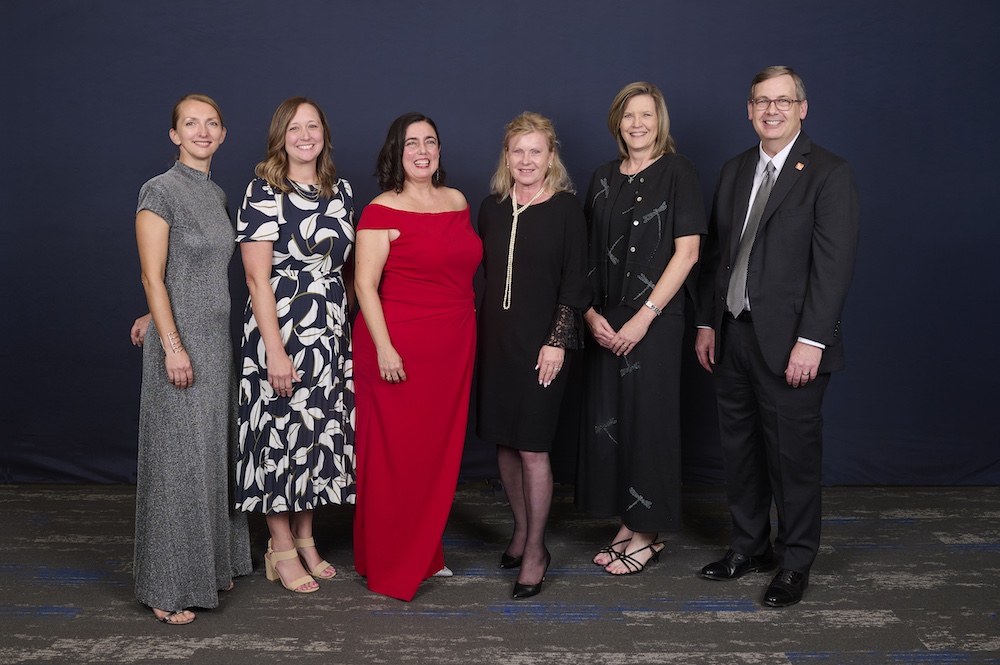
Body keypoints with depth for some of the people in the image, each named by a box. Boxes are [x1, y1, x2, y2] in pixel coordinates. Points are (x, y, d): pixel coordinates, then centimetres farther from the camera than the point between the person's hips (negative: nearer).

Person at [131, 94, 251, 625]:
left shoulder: (217, 194, 14)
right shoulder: (160, 191, -8)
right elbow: (153, 276, -13)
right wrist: (173, 344, -18)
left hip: (217, 338, 7)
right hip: (180, 340, -7)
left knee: (214, 455, 12)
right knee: (177, 459, -2)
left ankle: (210, 565, 24)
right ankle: (169, 588, 8)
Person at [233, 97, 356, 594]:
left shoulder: (340, 190, 10)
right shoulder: (264, 191, -8)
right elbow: (256, 276, -14)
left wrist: (348, 325, 11)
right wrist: (276, 350, -19)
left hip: (332, 331, 6)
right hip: (279, 330, -6)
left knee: (321, 431, 11)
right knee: (281, 430, 1)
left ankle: (305, 538, 27)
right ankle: (281, 549, 16)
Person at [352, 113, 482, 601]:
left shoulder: (457, 202, 11)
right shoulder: (382, 211, -8)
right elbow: (365, 285, -12)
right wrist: (383, 348, -18)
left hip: (453, 349, 6)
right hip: (400, 347, -6)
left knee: (440, 451, 13)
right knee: (397, 454, 1)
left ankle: (426, 553, 30)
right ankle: (391, 566, 16)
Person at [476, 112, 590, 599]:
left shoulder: (565, 207, -4)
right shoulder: (491, 207, 9)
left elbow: (574, 280, -6)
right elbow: (484, 273, 14)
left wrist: (557, 341, -12)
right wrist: (484, 330, 8)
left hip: (541, 341, -5)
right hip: (495, 337, 5)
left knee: (532, 445, -3)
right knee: (504, 440, 10)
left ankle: (535, 550, 11)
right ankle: (521, 529, 28)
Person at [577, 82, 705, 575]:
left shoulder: (677, 173, -3)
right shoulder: (603, 178, 11)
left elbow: (686, 252, -10)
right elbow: (585, 254, 11)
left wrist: (644, 317, -14)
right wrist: (590, 313, -3)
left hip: (655, 319, -5)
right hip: (605, 323, 5)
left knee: (648, 419, -1)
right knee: (607, 419, 7)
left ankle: (648, 535, 13)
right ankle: (627, 526, 21)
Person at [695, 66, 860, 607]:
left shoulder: (829, 174, -7)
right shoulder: (734, 171, 13)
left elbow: (834, 264, -14)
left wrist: (810, 340, -19)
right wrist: (707, 323, 11)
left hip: (790, 343, -6)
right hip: (733, 338, 6)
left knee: (793, 454, 4)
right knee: (740, 448, 14)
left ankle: (795, 562, 20)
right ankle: (749, 546, 31)